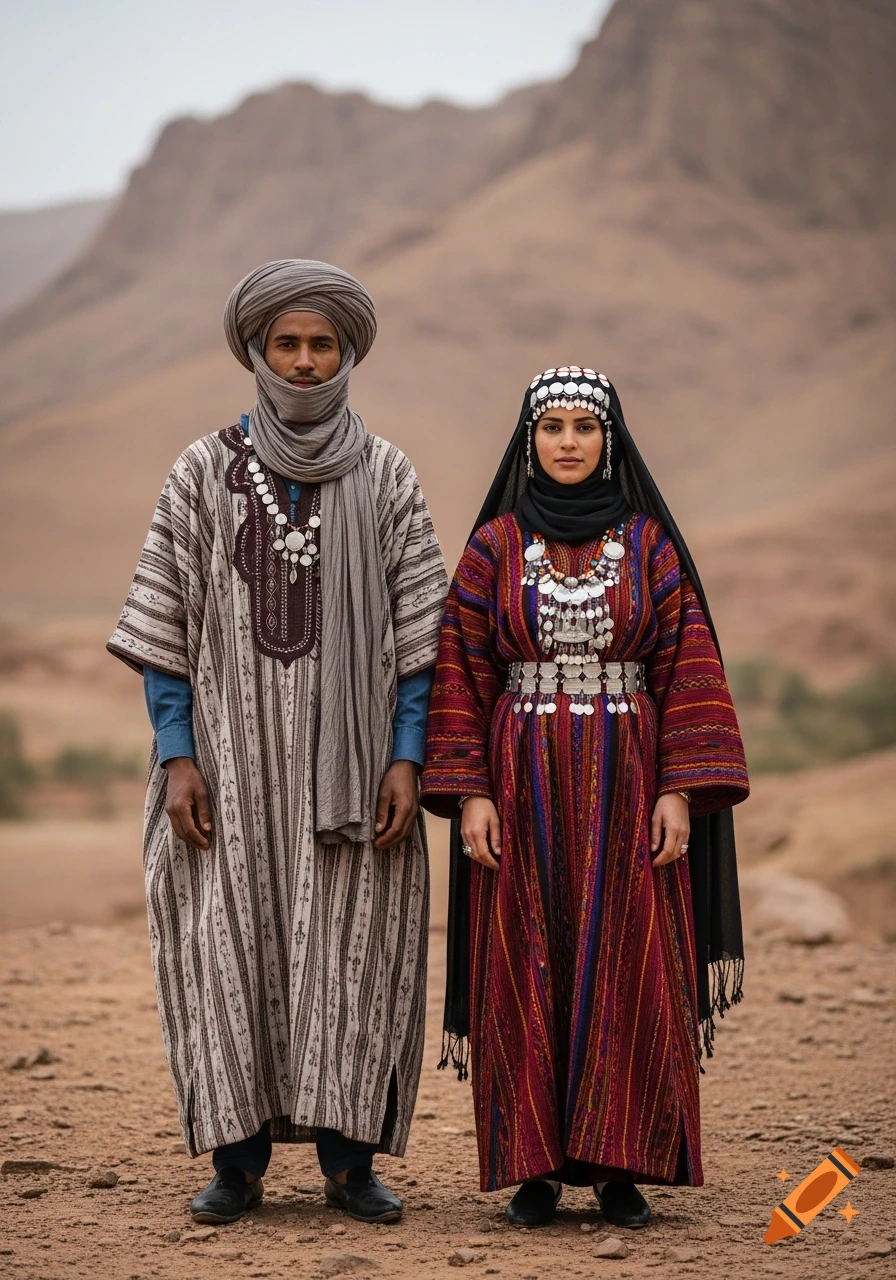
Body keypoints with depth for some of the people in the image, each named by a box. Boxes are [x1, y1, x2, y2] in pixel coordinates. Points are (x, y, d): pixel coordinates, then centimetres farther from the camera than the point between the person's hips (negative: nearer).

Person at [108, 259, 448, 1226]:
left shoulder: (386, 477, 5)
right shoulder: (205, 472, 5)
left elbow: (418, 632, 3)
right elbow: (165, 624, 3)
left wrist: (406, 759, -6)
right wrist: (177, 756, -6)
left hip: (350, 753, 0)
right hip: (234, 751, 0)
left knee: (352, 952, -1)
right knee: (228, 948, -1)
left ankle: (349, 1158, 7)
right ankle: (237, 1159, 8)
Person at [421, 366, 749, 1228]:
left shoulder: (649, 543, 4)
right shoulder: (493, 547, 3)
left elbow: (687, 667, 0)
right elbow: (460, 673, 1)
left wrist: (681, 790, -9)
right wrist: (468, 794, -8)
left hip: (625, 789, 0)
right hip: (525, 787, 0)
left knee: (627, 971, -2)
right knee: (527, 971, 0)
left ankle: (618, 1165, 8)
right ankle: (536, 1167, 9)